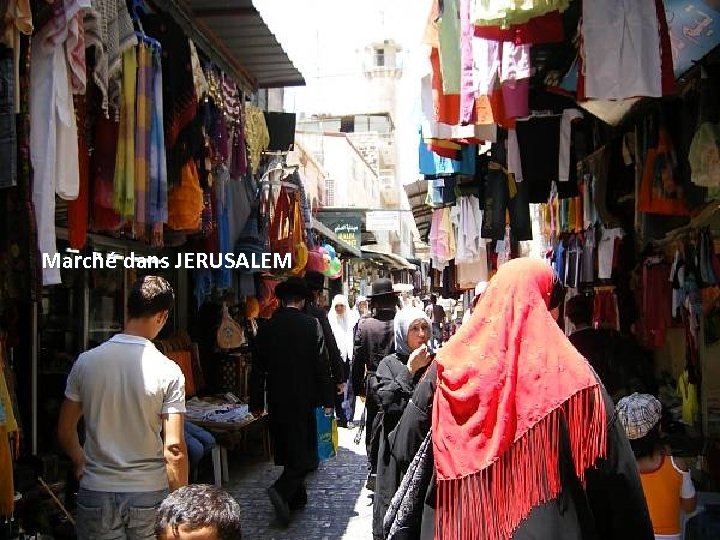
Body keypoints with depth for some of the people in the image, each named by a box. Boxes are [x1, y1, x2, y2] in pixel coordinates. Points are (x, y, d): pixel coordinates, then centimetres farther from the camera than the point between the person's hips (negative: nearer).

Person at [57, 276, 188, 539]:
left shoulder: (85, 362, -5)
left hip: (97, 491, 2)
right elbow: (174, 448, -14)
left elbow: (65, 432, 4)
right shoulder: (168, 371, -13)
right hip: (149, 492, -2)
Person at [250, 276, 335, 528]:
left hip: (277, 400, 4)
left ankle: (296, 496, 23)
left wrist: (256, 403, 9)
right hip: (303, 398, -4)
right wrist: (328, 400, -1)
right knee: (303, 449, 1)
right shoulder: (311, 325, -8)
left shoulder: (267, 327, 1)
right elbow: (322, 365, -8)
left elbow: (258, 369, 3)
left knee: (288, 448, 16)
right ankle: (282, 490, -20)